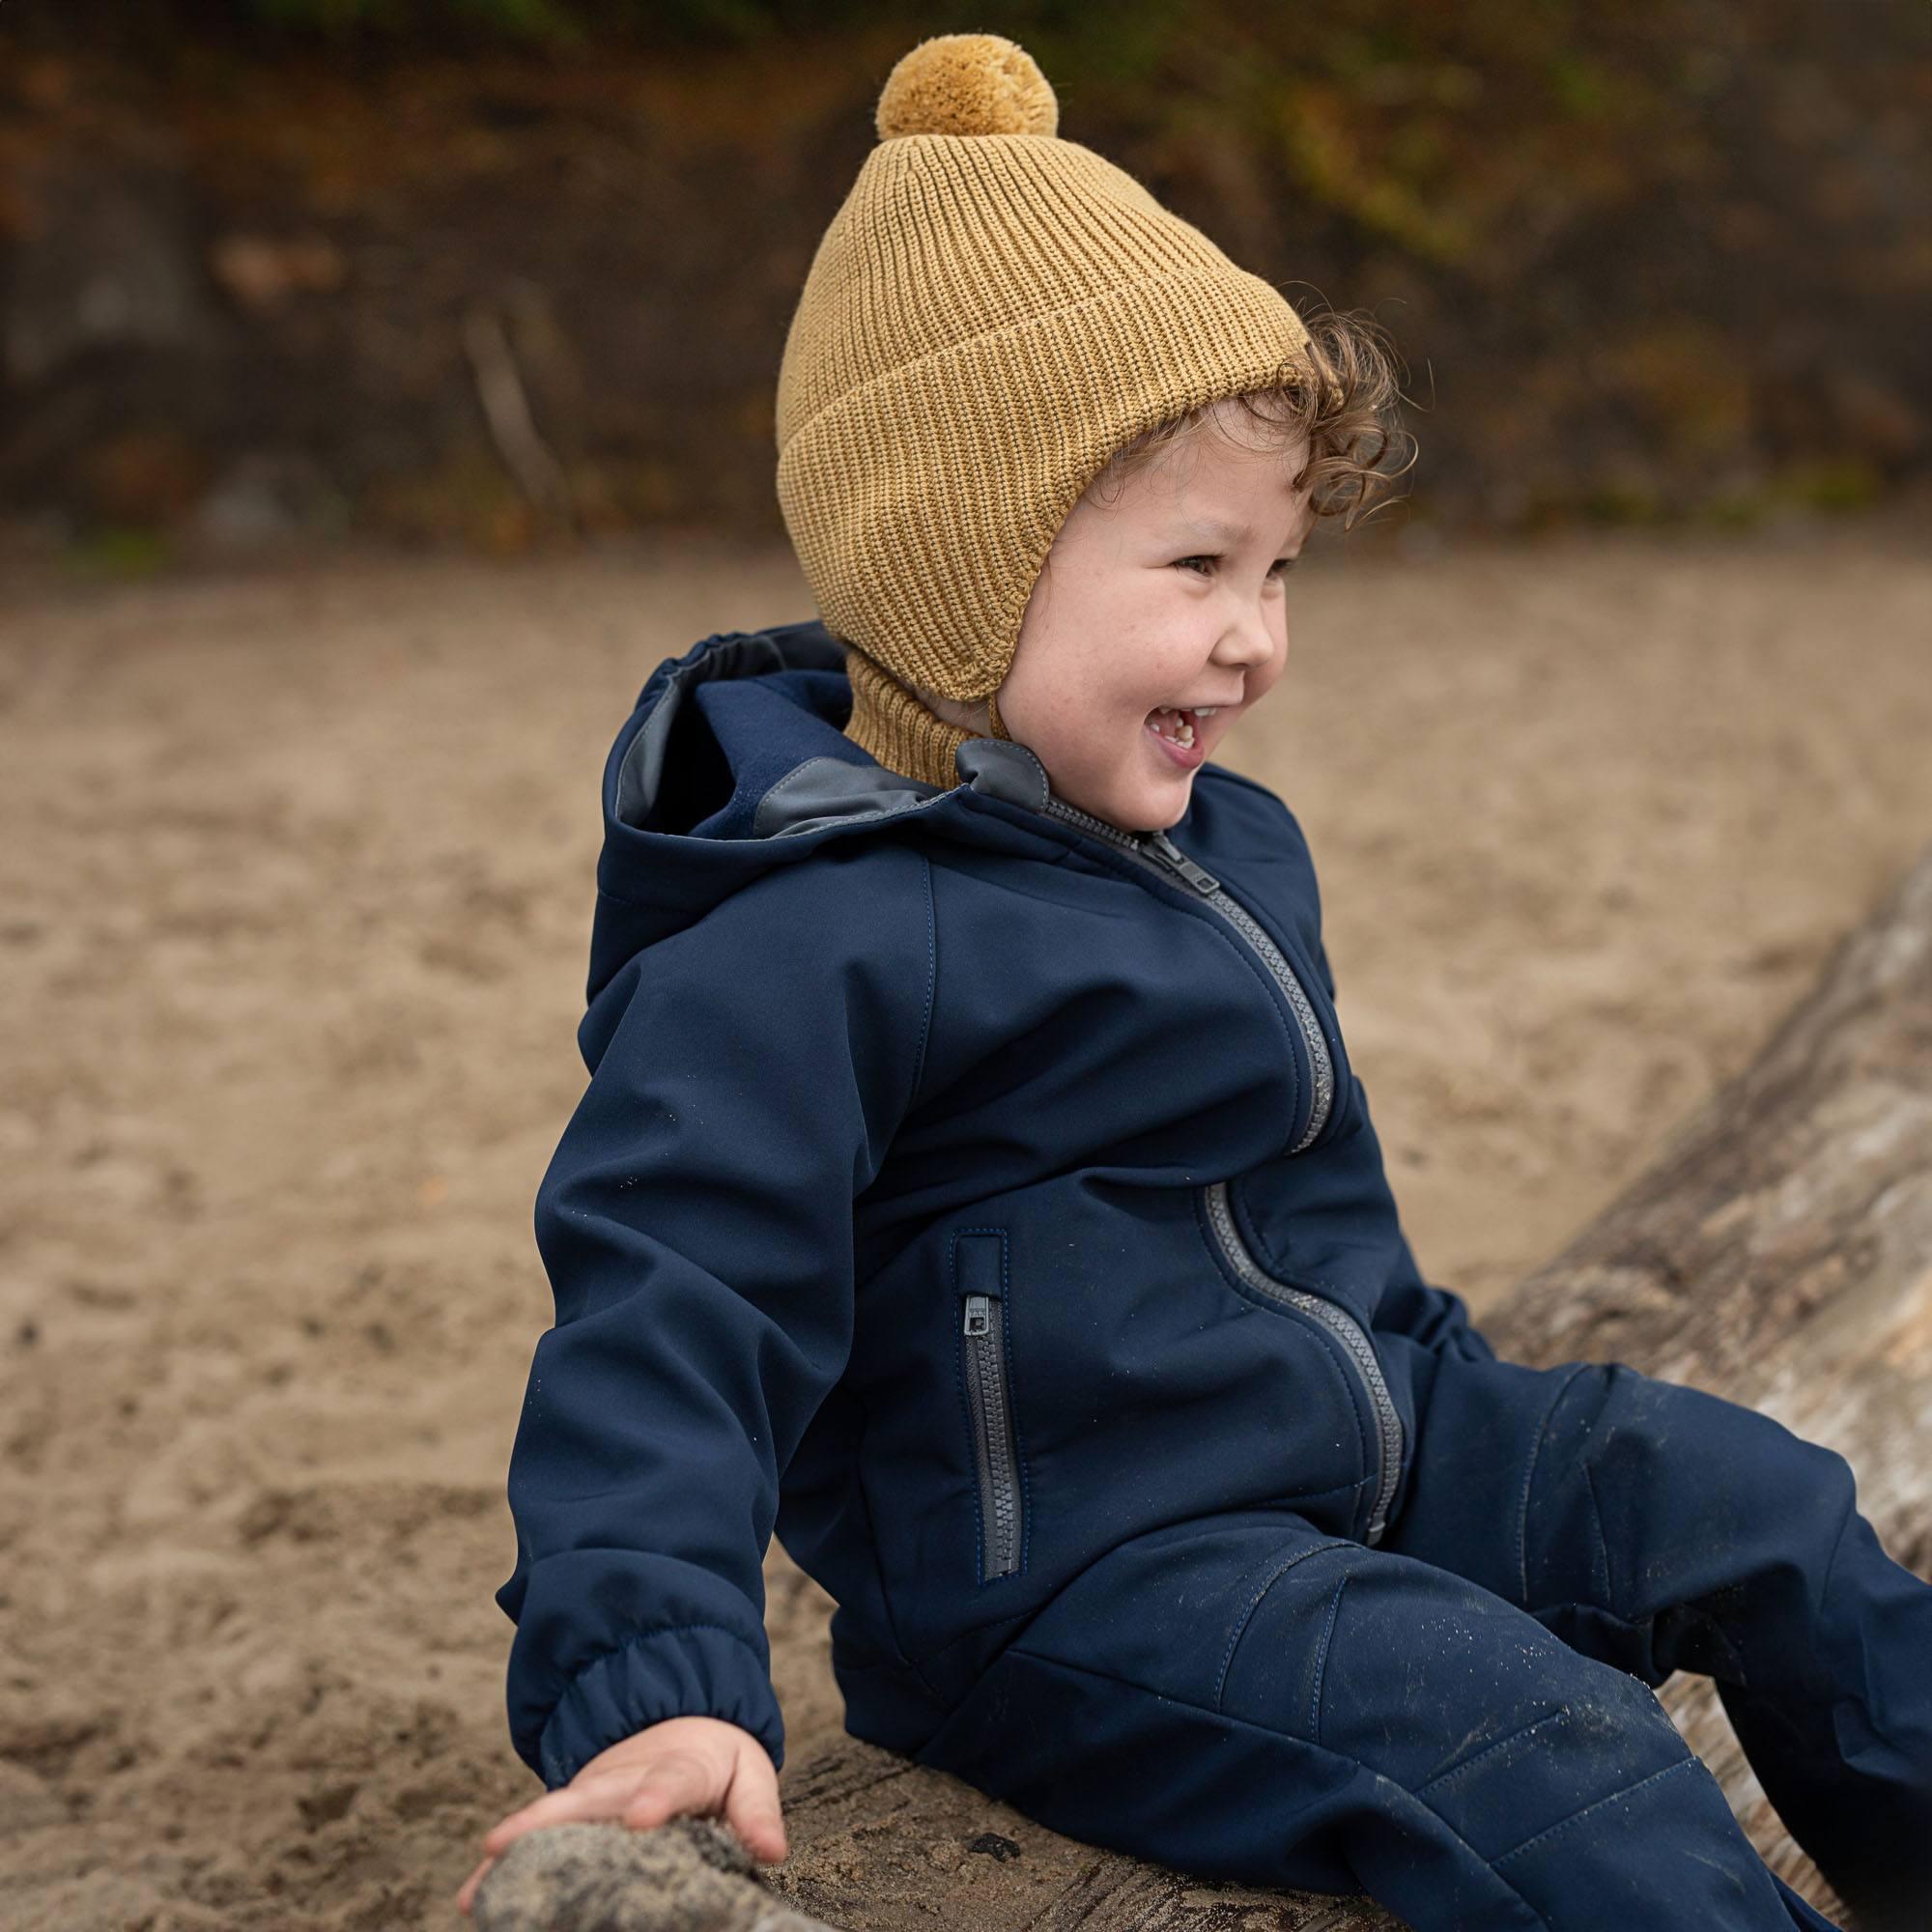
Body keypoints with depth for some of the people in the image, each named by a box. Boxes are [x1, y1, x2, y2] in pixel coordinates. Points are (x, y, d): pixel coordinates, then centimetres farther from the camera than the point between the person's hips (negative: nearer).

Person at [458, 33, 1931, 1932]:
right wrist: (653, 1687, -35)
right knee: (1531, 1743, -26)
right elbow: (666, 1311, -26)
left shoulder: (1229, 843, 11)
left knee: (1765, 1513, 5)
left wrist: (1426, 1375, 34)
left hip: (1357, 1445, 9)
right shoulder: (799, 955, -21)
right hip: (1064, 1584, -9)